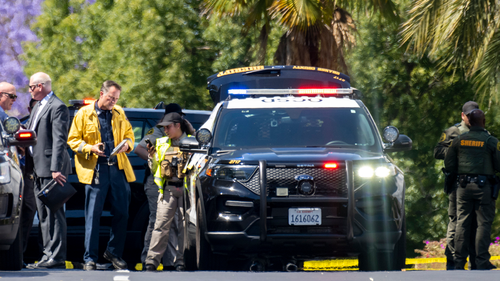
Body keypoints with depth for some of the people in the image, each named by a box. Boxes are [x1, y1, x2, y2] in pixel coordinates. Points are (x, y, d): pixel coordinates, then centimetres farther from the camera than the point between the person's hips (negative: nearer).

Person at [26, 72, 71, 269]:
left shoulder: (57, 107, -12)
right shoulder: (38, 107, 19)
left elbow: (59, 141, -18)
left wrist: (55, 168, -24)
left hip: (51, 169, -10)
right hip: (39, 170, 10)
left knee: (54, 213, -9)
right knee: (44, 215, 11)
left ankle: (56, 257, -10)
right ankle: (49, 255, 15)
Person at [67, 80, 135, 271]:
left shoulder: (119, 114, 13)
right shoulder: (84, 114, 2)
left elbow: (129, 134, 24)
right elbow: (73, 140, 3)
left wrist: (127, 144, 1)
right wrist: (91, 148, -13)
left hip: (118, 169, 4)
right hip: (95, 170, -4)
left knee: (122, 213, 4)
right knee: (93, 215, -3)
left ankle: (114, 252, 20)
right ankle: (90, 258, 2)